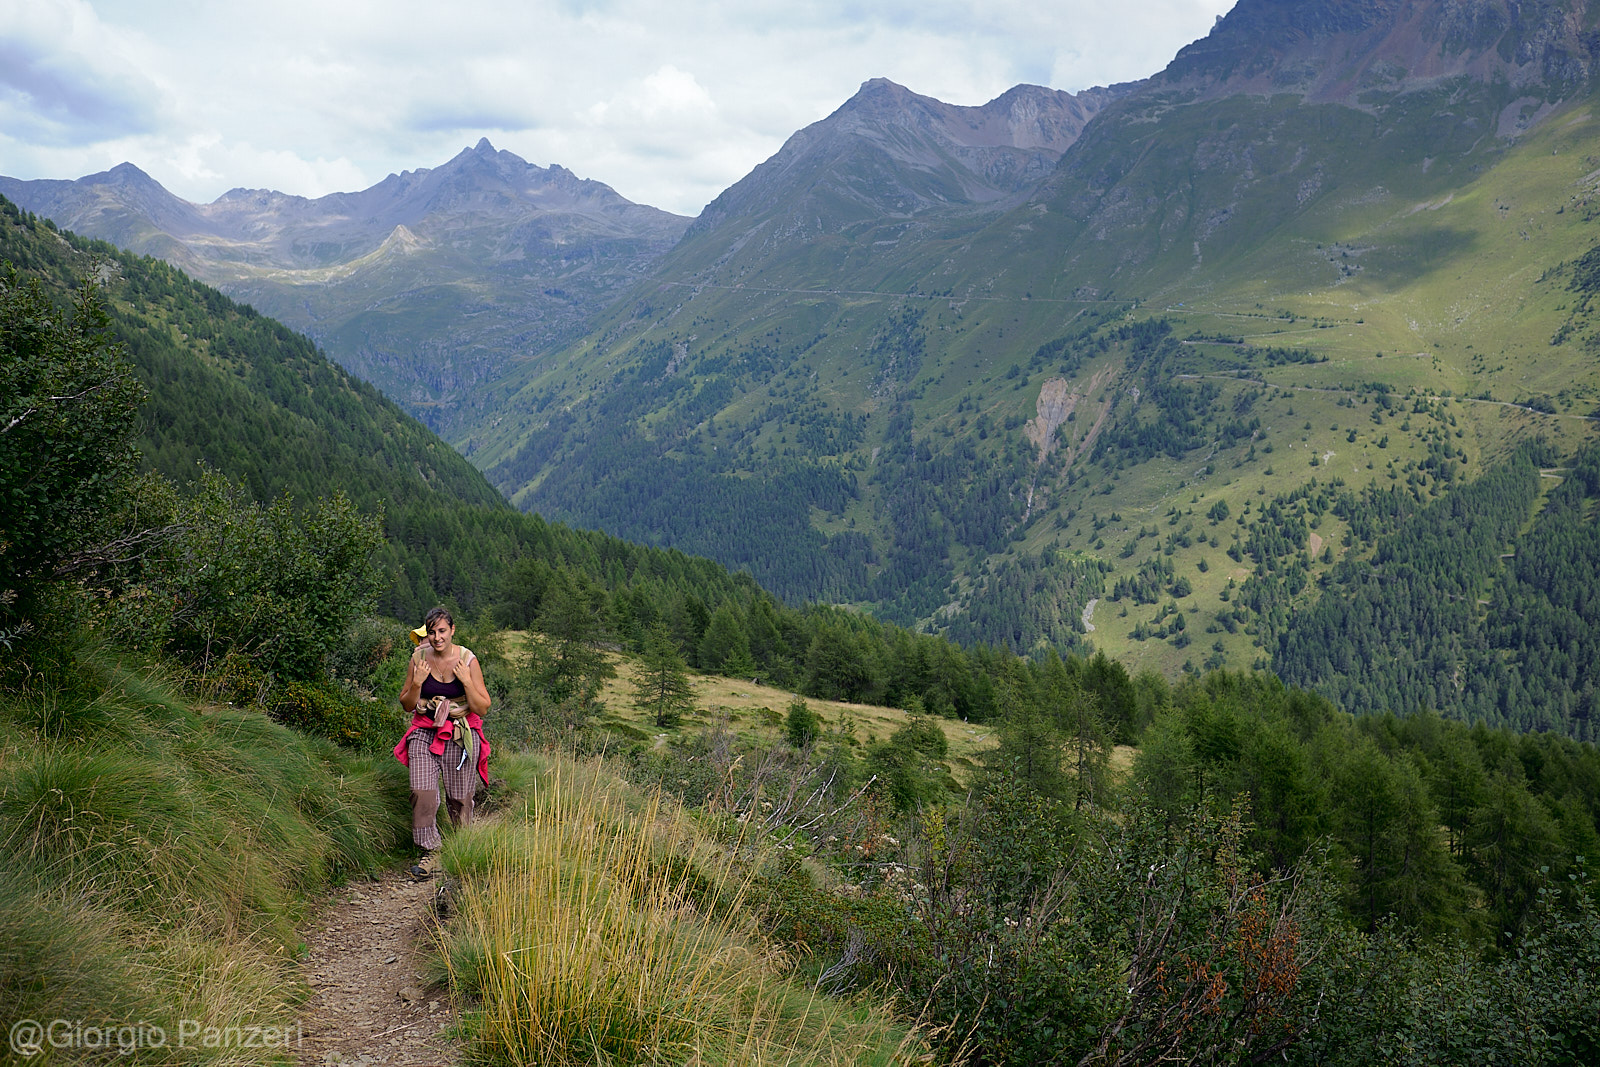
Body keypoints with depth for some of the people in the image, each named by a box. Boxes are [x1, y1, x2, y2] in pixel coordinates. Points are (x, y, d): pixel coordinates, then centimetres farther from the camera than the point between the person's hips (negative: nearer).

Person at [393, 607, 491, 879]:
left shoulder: (468, 660, -7)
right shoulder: (419, 658, -1)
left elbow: (482, 708, -6)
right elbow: (407, 705, 6)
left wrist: (467, 682, -19)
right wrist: (416, 683, -12)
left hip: (462, 735, -2)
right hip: (425, 733, 2)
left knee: (459, 796, 5)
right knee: (422, 792, -13)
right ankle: (427, 852, -4)